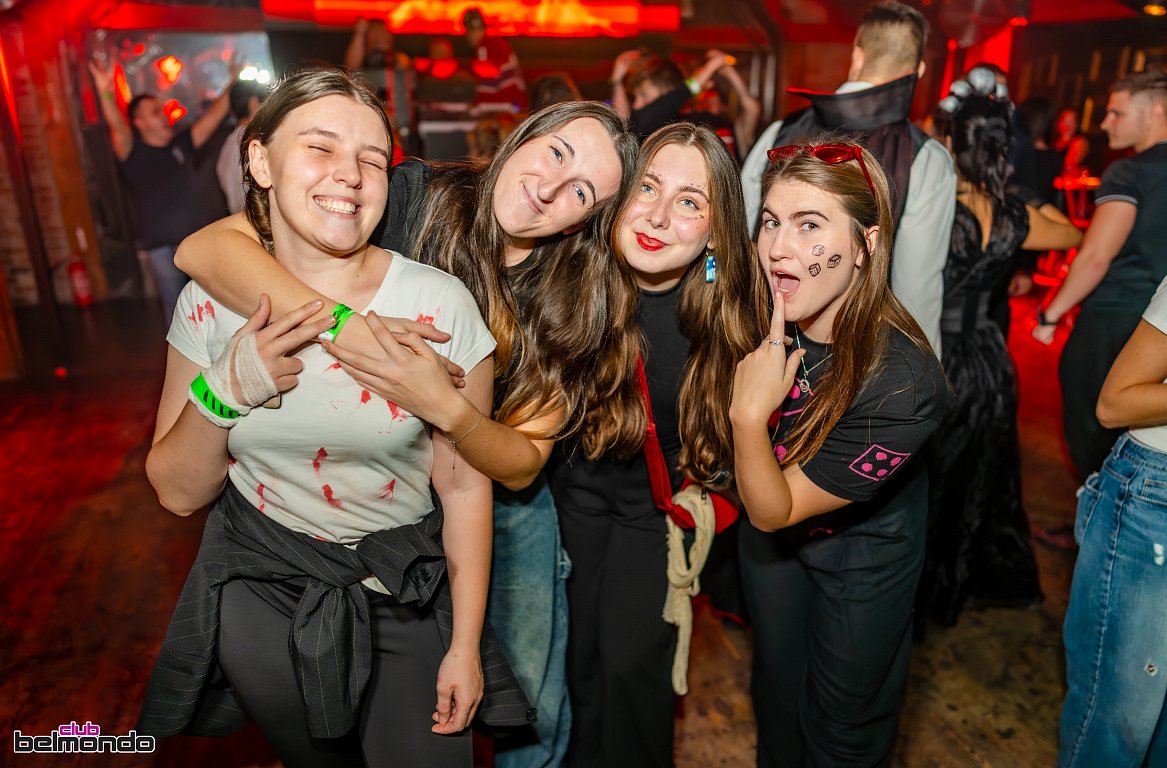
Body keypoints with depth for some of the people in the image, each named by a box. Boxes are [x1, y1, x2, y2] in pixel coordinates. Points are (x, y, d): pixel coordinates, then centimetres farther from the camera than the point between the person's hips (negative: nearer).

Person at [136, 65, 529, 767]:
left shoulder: (441, 304, -18)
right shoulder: (212, 301, -9)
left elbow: (465, 483, -11)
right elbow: (177, 492, -3)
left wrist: (465, 647, -6)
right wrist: (224, 390, -23)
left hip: (404, 593, -2)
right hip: (257, 584, 3)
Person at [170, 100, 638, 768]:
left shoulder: (575, 299, -15)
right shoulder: (415, 200, -21)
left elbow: (523, 465, -19)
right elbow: (204, 247, -29)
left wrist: (445, 406, -38)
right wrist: (340, 323, -43)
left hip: (506, 507, 2)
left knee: (537, 709, 16)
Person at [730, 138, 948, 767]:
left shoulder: (901, 386, -38)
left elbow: (774, 511, -29)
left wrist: (750, 413, -40)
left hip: (862, 554, -4)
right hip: (769, 537, 5)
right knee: (775, 687, 29)